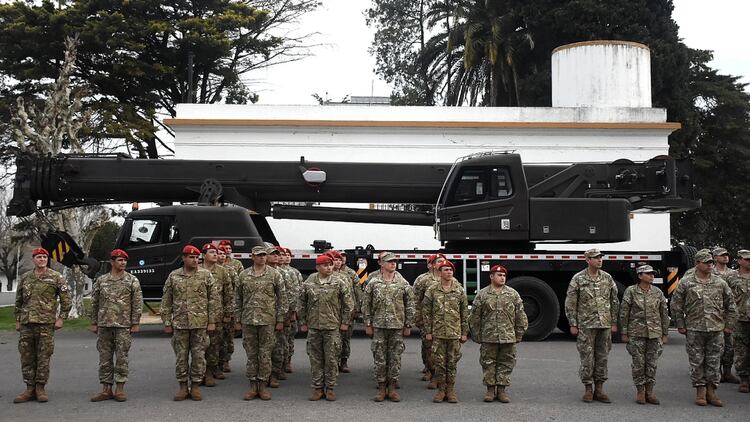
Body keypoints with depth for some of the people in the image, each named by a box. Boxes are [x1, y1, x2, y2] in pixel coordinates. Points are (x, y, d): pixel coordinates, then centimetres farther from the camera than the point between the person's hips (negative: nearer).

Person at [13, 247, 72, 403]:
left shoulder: (56, 277, 2)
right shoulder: (25, 278, 13)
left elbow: (66, 300, 1)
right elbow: (18, 301, 19)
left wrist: (61, 318, -5)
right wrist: (17, 320, 14)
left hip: (46, 323, -4)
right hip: (26, 323, 4)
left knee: (43, 357, -1)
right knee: (27, 357, 5)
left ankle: (40, 388, 7)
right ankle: (30, 389, 12)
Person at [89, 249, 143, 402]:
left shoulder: (132, 280, 1)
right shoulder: (101, 280, 8)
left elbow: (137, 303, -1)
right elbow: (94, 303, 11)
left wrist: (135, 323, -7)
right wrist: (94, 323, 8)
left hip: (124, 326, -2)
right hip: (104, 325, 3)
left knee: (122, 358, 0)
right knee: (104, 358, 5)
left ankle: (120, 389, 7)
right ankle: (106, 389, 13)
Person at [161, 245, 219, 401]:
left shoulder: (206, 275, 2)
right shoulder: (173, 276, 6)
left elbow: (214, 299, 1)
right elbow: (166, 301, 8)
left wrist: (212, 321, -3)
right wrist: (167, 322, 3)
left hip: (200, 323, -1)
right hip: (180, 323, 1)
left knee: (199, 356, 3)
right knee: (181, 356, 5)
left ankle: (196, 386, 14)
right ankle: (183, 387, 15)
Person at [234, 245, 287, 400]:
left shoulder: (274, 275, 1)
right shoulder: (244, 275, 6)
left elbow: (282, 298, 2)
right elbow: (238, 299, 10)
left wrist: (280, 320, -2)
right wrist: (238, 320, 7)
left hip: (268, 320, -2)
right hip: (248, 320, 2)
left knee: (265, 354, 2)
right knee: (251, 354, 6)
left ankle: (263, 385, 11)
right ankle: (253, 386, 14)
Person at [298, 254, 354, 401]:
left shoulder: (338, 283, -1)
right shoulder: (308, 284, 2)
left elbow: (348, 303, 4)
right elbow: (302, 304, 10)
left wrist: (345, 322, 2)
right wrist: (303, 322, 9)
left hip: (332, 327, -1)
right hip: (313, 327, 1)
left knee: (332, 359, 1)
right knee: (315, 359, 6)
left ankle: (330, 388, 12)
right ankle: (317, 388, 15)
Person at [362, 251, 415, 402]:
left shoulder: (403, 283, 3)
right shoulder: (373, 283, 2)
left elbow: (410, 305, 6)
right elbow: (366, 305, 4)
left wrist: (408, 325, 3)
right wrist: (368, 325, 1)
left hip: (397, 326, 1)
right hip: (378, 326, 0)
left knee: (395, 358, 4)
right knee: (379, 358, 2)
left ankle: (392, 388, 14)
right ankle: (381, 388, 13)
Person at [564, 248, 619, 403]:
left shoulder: (607, 278, 7)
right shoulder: (578, 279, -4)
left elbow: (614, 302, 13)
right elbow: (570, 303, -3)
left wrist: (614, 323, 9)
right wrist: (573, 324, -6)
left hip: (604, 325, 4)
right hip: (586, 325, -4)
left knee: (602, 357, 7)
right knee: (587, 358, -1)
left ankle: (599, 389, 15)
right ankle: (588, 389, 9)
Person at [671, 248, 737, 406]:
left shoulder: (720, 283, 7)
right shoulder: (686, 282, -1)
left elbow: (730, 304, 14)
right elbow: (676, 305, 3)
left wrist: (728, 325, 10)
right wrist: (680, 325, 0)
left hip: (716, 329, 2)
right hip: (694, 329, -2)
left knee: (714, 362, 5)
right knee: (697, 362, 3)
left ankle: (711, 391, 15)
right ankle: (700, 391, 13)